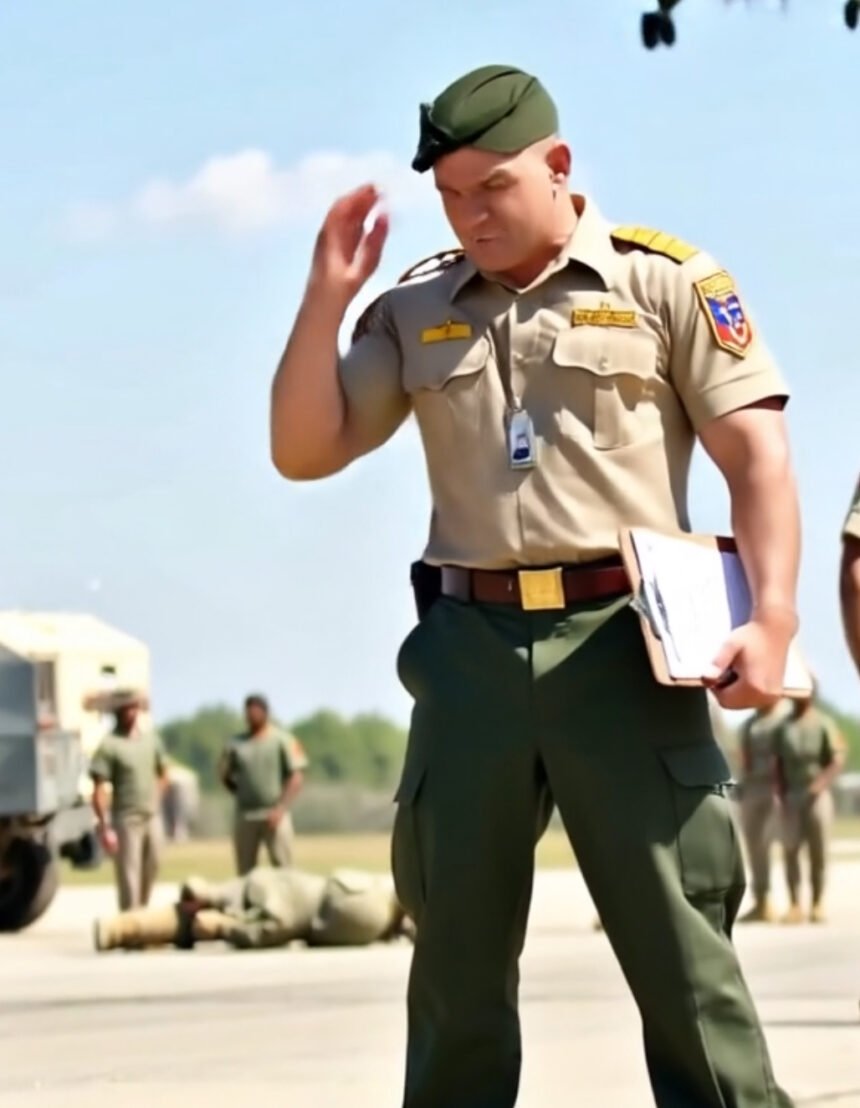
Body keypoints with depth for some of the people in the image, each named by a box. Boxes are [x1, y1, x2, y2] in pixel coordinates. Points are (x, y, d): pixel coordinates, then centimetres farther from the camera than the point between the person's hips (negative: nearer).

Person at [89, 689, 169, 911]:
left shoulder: (151, 738, 8)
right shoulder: (109, 745, -11)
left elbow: (162, 774, 21)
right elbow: (99, 791, -13)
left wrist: (155, 803, 10)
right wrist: (105, 827, -18)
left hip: (152, 818, 6)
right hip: (127, 820, -6)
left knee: (151, 871, 14)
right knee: (129, 877, -5)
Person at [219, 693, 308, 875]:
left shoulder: (283, 740, 1)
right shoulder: (237, 744, 8)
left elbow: (297, 779, -3)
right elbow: (226, 777, 18)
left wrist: (280, 809, -13)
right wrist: (244, 795, 4)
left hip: (274, 816, -3)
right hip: (244, 817, 3)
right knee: (245, 872, 4)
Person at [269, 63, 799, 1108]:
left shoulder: (667, 280, 3)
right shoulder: (413, 312, 13)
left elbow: (756, 453, -1)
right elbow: (302, 453, 11)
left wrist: (770, 616, -14)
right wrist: (326, 296, 0)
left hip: (620, 640, -3)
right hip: (468, 647, 4)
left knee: (679, 942, -4)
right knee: (457, 946, 8)